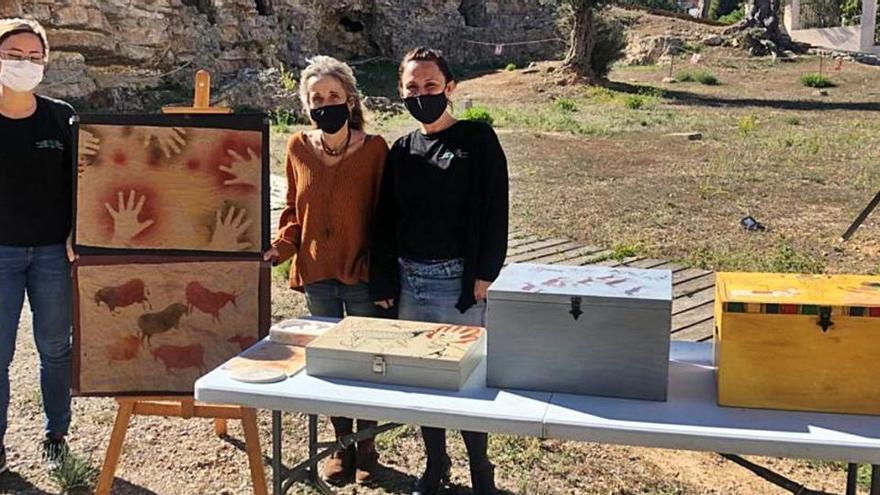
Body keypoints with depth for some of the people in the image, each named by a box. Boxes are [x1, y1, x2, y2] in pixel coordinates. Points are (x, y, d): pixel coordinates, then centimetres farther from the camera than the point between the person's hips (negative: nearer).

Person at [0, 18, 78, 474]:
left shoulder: (61, 118, 1)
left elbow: (78, 183, 5)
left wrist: (76, 236, -5)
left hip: (53, 251, 1)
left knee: (55, 348, 10)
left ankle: (56, 435, 25)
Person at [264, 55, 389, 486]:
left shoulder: (374, 149, -10)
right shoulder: (299, 148, 0)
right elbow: (294, 210, 9)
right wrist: (280, 248, -6)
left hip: (361, 274, -3)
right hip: (317, 273, 3)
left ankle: (366, 449, 27)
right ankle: (342, 446, 30)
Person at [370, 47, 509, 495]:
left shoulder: (477, 140, -3)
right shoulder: (401, 150, 10)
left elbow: (494, 210, -6)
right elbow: (385, 219, 12)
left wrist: (483, 275, -11)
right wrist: (383, 281, 7)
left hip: (457, 281, -5)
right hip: (408, 280, 5)